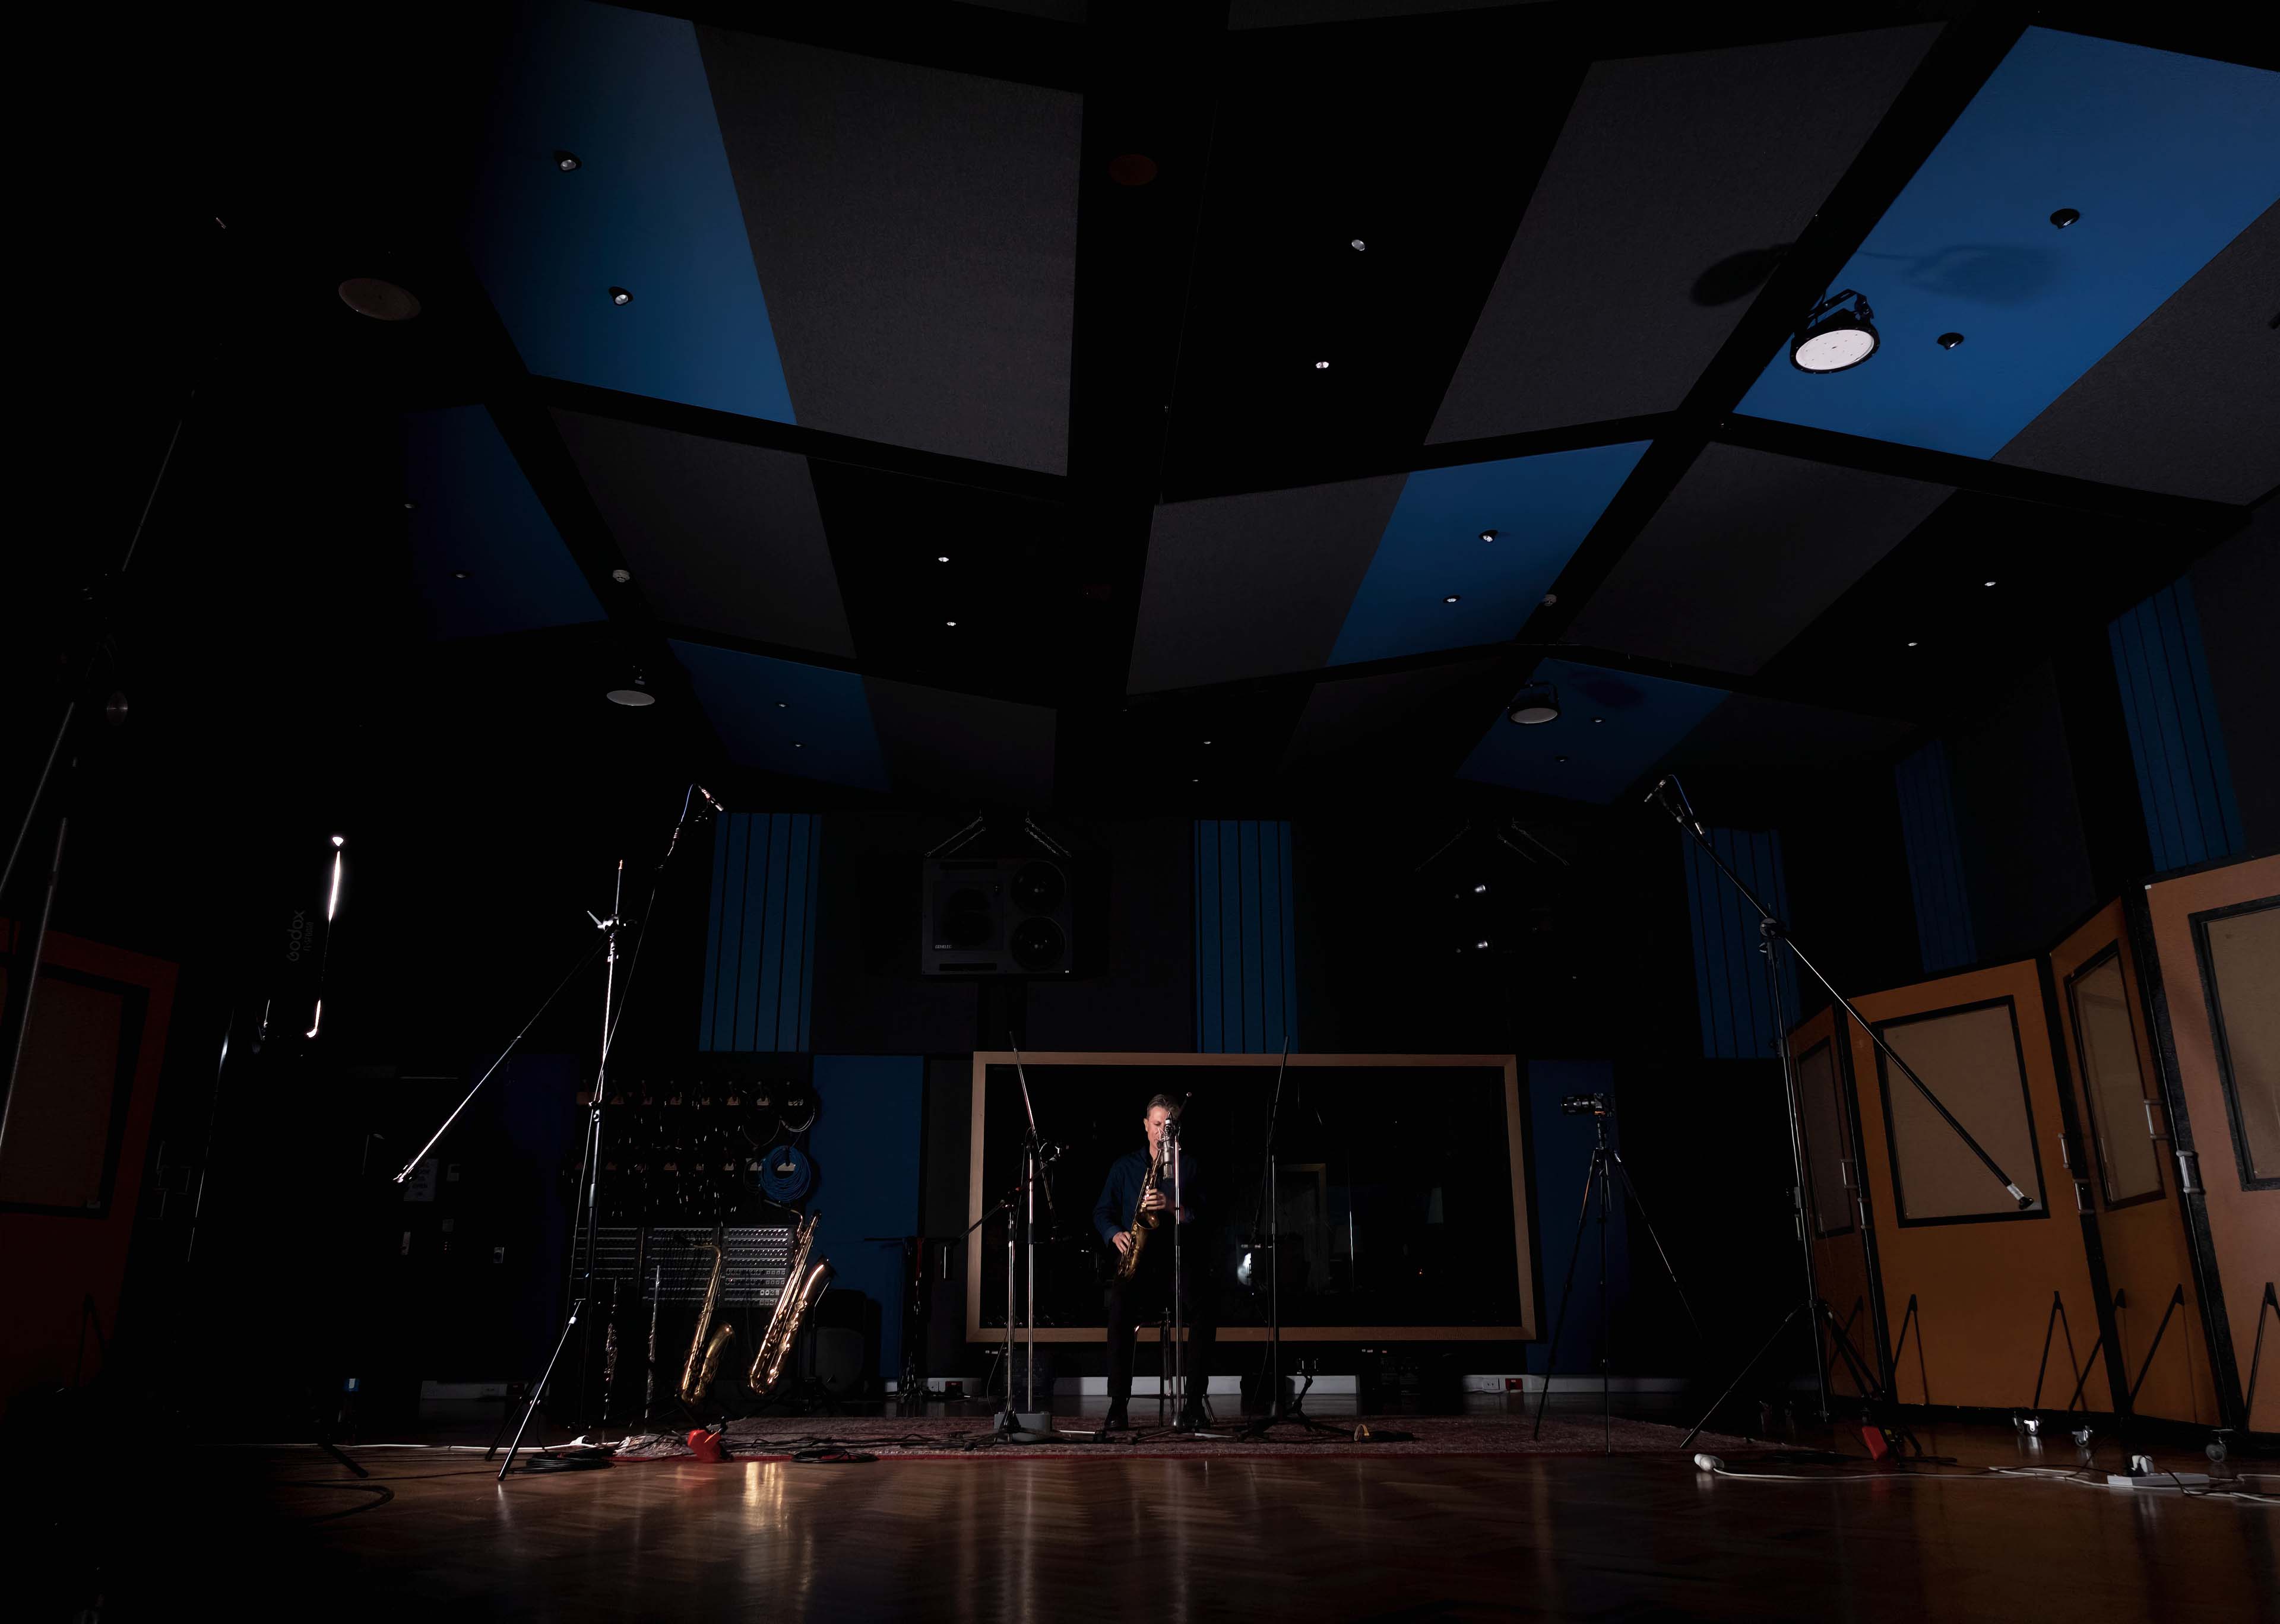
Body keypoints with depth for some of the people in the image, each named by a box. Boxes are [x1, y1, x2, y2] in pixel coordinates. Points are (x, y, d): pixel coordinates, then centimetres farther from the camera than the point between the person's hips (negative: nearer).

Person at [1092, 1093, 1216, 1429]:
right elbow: (1102, 1211, 13)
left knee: (1204, 1309, -30)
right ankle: (1118, 1402, -27)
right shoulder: (1125, 1166, 16)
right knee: (1120, 1302, -32)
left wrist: (1172, 1206, -18)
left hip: (1181, 1255, 0)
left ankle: (1194, 1401, -19)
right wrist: (1116, 1235, -7)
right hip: (1137, 1259, 0)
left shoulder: (1191, 1165, 11)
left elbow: (1203, 1215, 0)